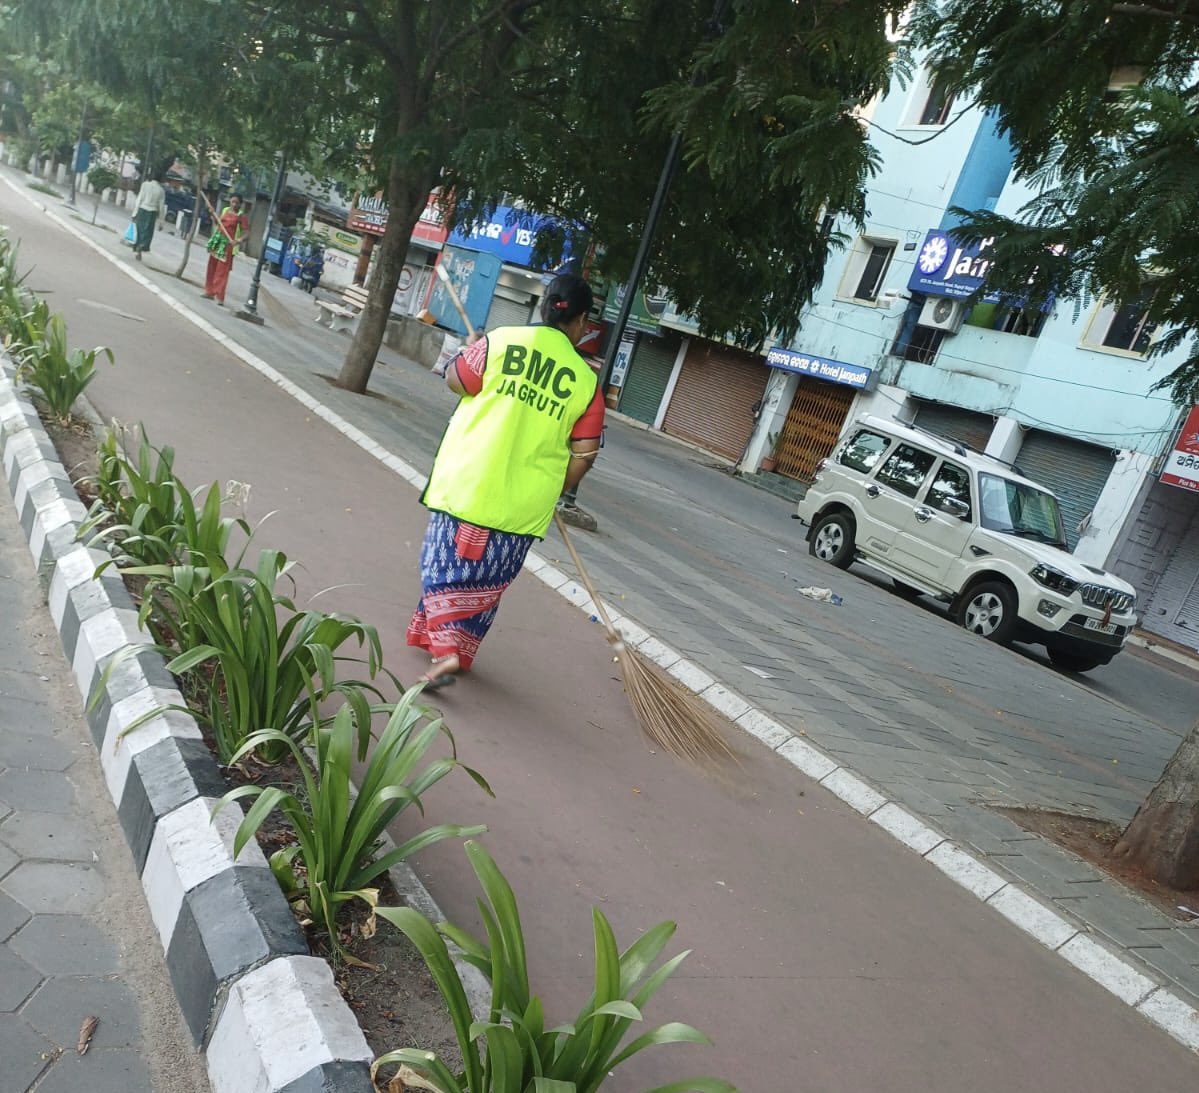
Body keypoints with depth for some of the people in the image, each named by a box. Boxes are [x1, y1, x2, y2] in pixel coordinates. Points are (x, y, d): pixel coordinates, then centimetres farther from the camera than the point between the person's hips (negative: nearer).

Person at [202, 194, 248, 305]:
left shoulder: (241, 216, -9)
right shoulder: (225, 210, 8)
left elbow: (246, 231, -13)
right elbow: (217, 223, 20)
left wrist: (238, 240, -27)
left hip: (228, 244, -6)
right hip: (217, 239, 6)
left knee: (222, 270, -8)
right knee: (212, 267, 11)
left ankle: (220, 297, -6)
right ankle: (210, 292, 22)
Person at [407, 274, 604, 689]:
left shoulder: (504, 340, -5)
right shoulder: (586, 381, -1)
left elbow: (456, 380, 4)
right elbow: (585, 452, 0)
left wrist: (470, 350, 23)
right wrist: (554, 489, 14)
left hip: (469, 481, -1)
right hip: (523, 503, 1)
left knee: (447, 563, 13)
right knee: (486, 581, 15)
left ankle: (444, 647, 0)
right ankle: (455, 649, 24)